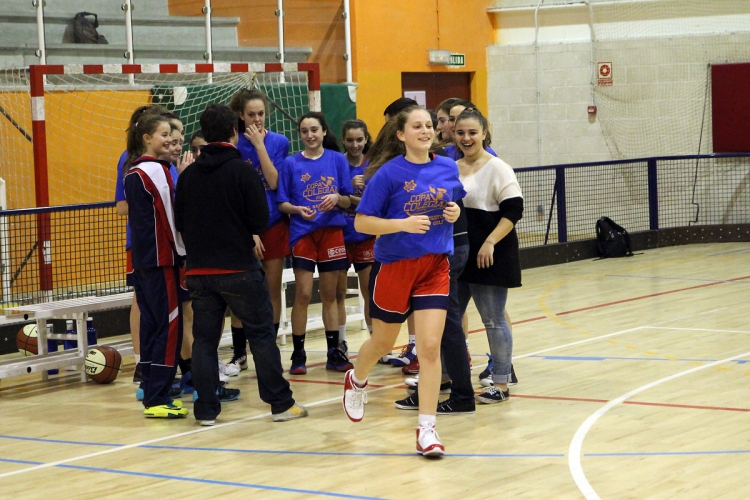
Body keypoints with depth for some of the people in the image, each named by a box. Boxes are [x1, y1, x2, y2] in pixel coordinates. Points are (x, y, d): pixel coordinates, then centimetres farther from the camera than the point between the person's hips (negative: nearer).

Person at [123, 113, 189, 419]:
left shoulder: (133, 171, 13)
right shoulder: (156, 171, -13)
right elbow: (172, 215, -13)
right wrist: (183, 251, -6)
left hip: (142, 258, 9)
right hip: (162, 259, -9)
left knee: (151, 324, 11)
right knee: (169, 326, -6)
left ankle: (152, 393, 15)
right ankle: (157, 399, -6)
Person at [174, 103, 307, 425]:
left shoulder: (188, 175, 1)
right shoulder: (243, 171, -10)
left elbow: (180, 223, 6)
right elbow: (260, 222, -11)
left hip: (199, 271, 4)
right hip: (239, 269, -4)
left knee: (204, 339, 8)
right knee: (261, 335, 5)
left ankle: (206, 409, 7)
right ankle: (281, 404, 9)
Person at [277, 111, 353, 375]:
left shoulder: (338, 160, 4)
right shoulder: (291, 163, 2)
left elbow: (348, 201, 4)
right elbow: (281, 203, 2)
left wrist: (337, 198, -17)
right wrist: (297, 209, -18)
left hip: (332, 232, 1)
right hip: (302, 233, -1)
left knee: (329, 295, 8)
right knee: (303, 294, -6)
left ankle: (334, 353, 15)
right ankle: (298, 355, 2)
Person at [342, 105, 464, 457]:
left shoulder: (448, 168, 2)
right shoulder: (389, 173, -12)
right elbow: (361, 222, -12)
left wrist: (455, 213, -4)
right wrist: (403, 223, -24)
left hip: (434, 266, 3)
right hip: (394, 266, -2)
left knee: (430, 347, -8)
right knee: (383, 342, 15)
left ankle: (426, 428, -1)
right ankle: (356, 380, 49)